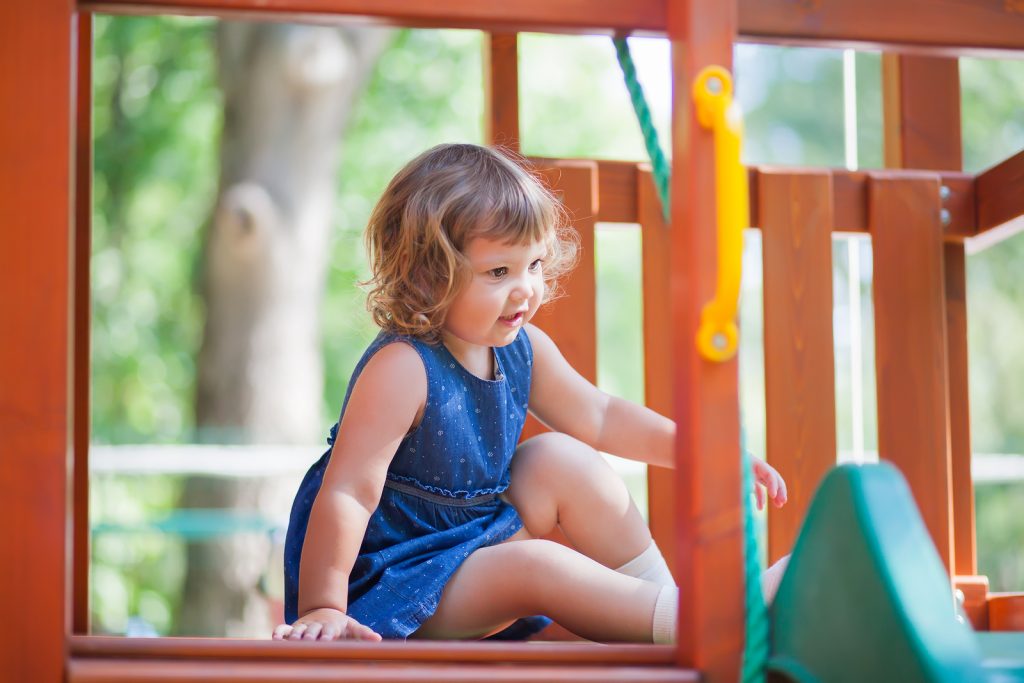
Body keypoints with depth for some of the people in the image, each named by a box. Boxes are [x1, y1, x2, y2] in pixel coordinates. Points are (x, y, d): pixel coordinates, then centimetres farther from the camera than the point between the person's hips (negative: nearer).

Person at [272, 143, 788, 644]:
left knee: (561, 458, 2)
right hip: (388, 583, -9)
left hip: (478, 536, 9)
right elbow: (347, 493, -29)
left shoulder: (522, 348, -1)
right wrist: (321, 609, -30)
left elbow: (599, 417, 12)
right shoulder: (402, 370, -28)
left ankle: (663, 587, 9)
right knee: (536, 566, -27)